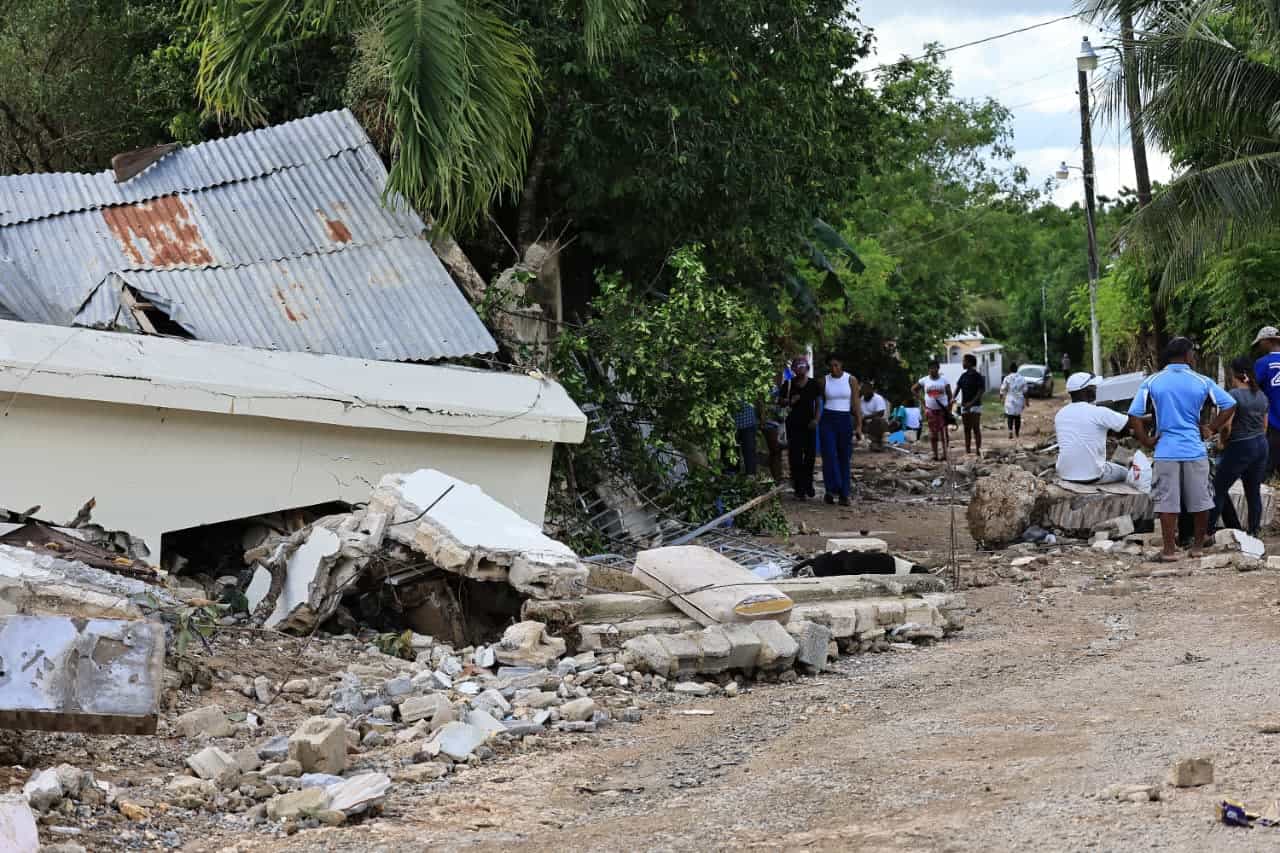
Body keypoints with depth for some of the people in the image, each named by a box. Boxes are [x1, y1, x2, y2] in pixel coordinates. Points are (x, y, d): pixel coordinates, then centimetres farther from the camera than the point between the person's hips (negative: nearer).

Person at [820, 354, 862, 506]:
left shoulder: (851, 380, 1)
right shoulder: (824, 381, 4)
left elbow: (856, 404, 0)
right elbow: (821, 402, 11)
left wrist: (859, 425, -5)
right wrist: (816, 420, 8)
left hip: (845, 420, 0)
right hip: (828, 420, 0)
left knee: (845, 458, 1)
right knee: (829, 455, -10)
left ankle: (844, 494, 5)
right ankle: (831, 489, -3)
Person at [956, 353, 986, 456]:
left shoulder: (978, 376, -8)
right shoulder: (963, 376, 12)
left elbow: (981, 391, -13)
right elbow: (958, 387, 7)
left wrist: (971, 402, -22)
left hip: (975, 406, -6)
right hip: (964, 406, 7)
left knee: (976, 429, -7)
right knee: (967, 429, 8)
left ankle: (978, 451, -7)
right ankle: (967, 450, 12)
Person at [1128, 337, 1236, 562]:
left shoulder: (1152, 382, 0)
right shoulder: (1202, 382, 1)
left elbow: (1134, 416, -5)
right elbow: (1229, 405, -1)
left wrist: (1146, 441, 4)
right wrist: (1211, 430, 7)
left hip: (1166, 451, 0)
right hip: (1195, 450, 0)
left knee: (1167, 502, 4)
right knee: (1200, 501, 13)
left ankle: (1170, 549, 4)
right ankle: (1198, 545, 22)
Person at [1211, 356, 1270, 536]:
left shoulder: (1233, 395, -14)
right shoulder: (1262, 396, 9)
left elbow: (1226, 426, -17)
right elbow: (1264, 426, 15)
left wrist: (1222, 441, 0)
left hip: (1240, 447, -7)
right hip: (1261, 445, 7)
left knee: (1219, 489, 0)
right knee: (1254, 492, 11)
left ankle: (1208, 531, -2)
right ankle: (1254, 533, 13)